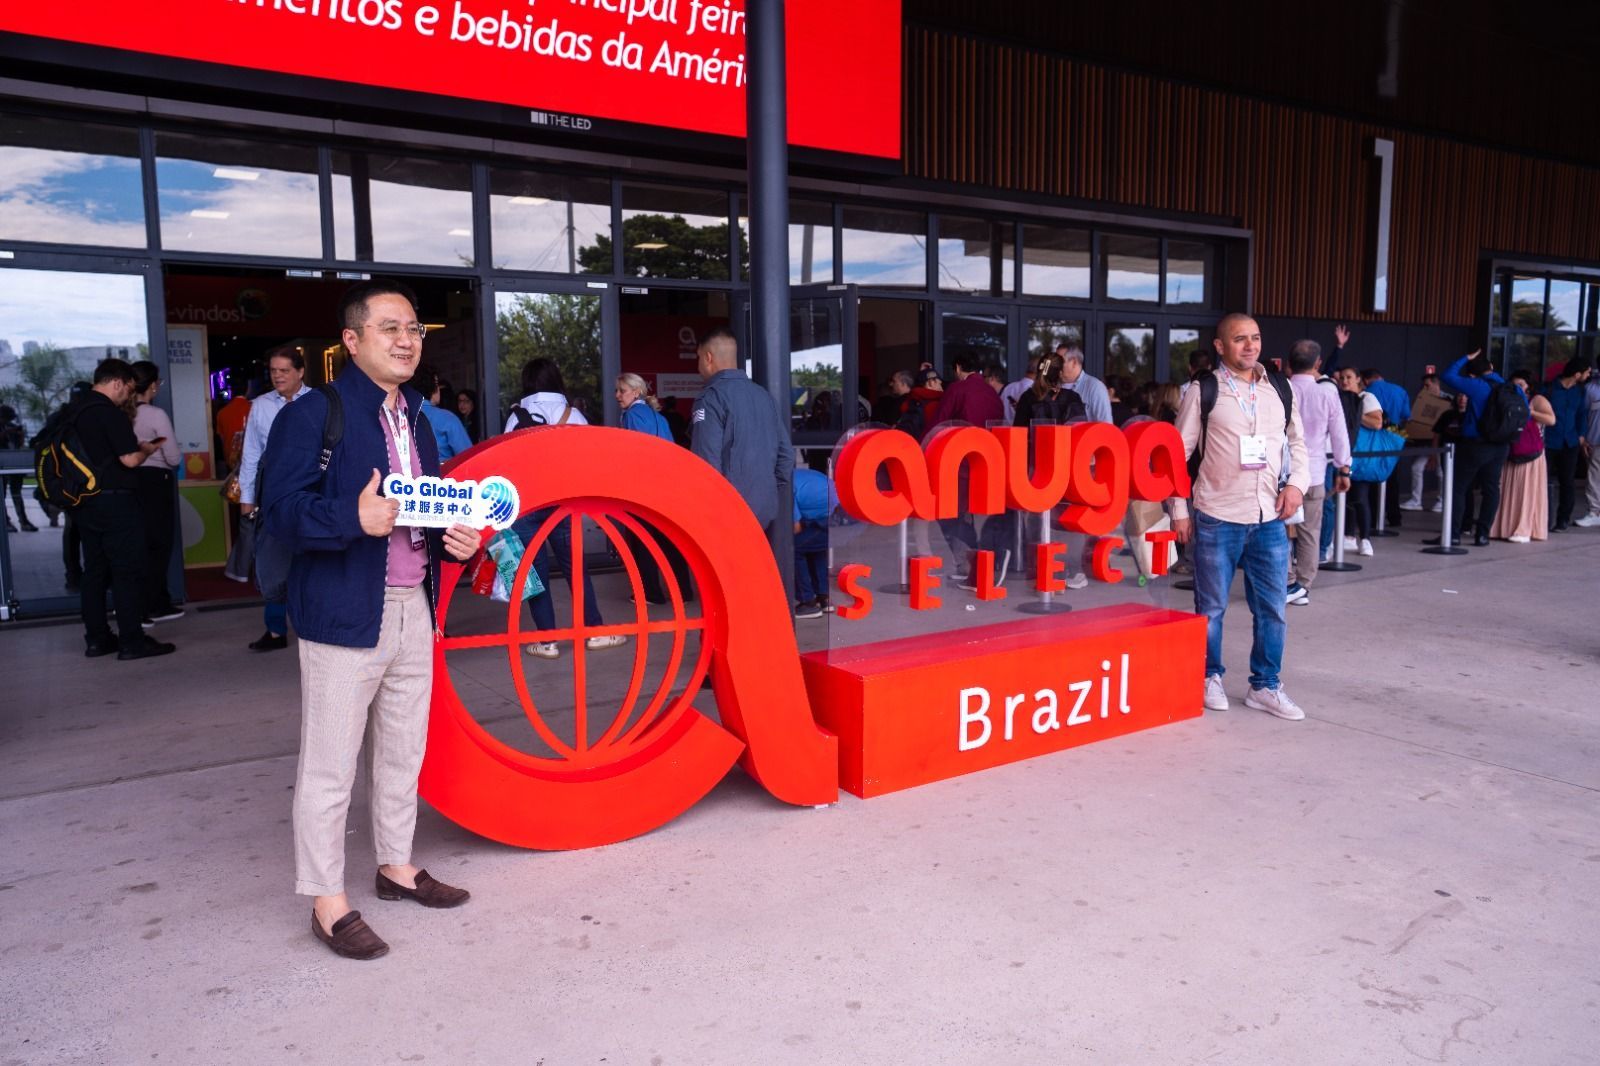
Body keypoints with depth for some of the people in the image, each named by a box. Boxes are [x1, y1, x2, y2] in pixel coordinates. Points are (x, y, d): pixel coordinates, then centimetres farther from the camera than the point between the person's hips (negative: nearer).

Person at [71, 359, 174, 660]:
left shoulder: (75, 411, 12)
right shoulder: (111, 413, -14)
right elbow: (130, 460, -18)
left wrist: (132, 443, 17)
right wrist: (147, 449, 1)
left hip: (84, 502, 9)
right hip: (113, 500, -9)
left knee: (95, 570, 13)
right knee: (128, 572, -3)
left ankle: (96, 638, 17)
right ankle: (132, 641, -1)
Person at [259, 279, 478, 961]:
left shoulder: (416, 420, 15)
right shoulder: (313, 414, -9)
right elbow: (281, 510, -16)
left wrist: (456, 540, 3)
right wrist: (354, 519, -31)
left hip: (414, 610, 8)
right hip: (344, 615, -8)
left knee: (403, 750, 18)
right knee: (329, 766, 1)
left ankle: (396, 866, 35)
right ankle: (327, 903, 15)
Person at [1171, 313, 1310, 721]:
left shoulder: (1281, 388, 9)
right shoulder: (1203, 391, -3)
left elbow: (1297, 441, 19)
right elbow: (1179, 452, -1)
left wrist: (1297, 482, 1)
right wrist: (1180, 511, -4)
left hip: (1270, 518, 4)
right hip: (1217, 517, -3)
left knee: (1272, 607, 8)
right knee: (1211, 606, 7)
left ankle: (1265, 686, 22)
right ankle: (1210, 677, 25)